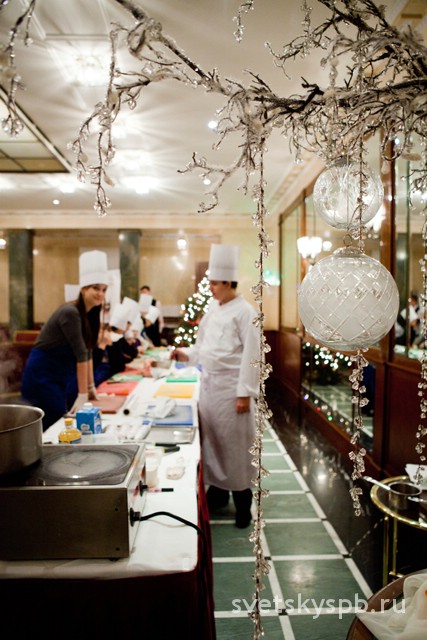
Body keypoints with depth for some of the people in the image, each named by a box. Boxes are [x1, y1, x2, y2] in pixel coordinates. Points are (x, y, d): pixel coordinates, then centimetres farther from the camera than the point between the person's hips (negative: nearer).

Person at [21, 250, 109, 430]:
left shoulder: (91, 313, 0)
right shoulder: (70, 313, -26)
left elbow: (88, 351, 4)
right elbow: (81, 354, -26)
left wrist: (90, 386, 6)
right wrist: (82, 394, -24)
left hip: (65, 371, 8)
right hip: (43, 373, -8)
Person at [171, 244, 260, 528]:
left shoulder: (244, 312, -13)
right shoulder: (213, 309, 10)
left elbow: (251, 355, -16)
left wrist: (245, 393, -17)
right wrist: (187, 355, 3)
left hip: (231, 386, -7)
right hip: (209, 382, 7)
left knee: (235, 442, 3)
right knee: (211, 438, 14)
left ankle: (242, 500, 20)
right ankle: (218, 490, 32)